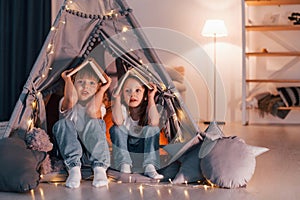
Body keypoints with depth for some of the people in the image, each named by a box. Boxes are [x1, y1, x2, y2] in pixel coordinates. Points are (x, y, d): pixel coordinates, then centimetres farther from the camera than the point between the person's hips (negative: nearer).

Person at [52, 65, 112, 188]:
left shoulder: (99, 107, 4)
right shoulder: (66, 103, 4)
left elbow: (92, 112, -22)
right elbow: (71, 99, -23)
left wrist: (102, 90, -15)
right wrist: (67, 79, -7)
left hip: (91, 148, 0)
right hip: (68, 148, 1)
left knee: (93, 123, -28)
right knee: (64, 124, -27)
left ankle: (100, 168, -34)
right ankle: (74, 168, -38)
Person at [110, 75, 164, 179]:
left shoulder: (148, 108, -14)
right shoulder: (122, 107, -14)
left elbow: (154, 122, -37)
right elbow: (118, 121, -37)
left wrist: (151, 98, -34)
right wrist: (117, 98, -34)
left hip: (144, 145, 0)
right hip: (124, 144, 0)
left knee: (153, 129, -26)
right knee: (116, 129, -26)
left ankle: (150, 166, -28)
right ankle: (124, 165, -26)